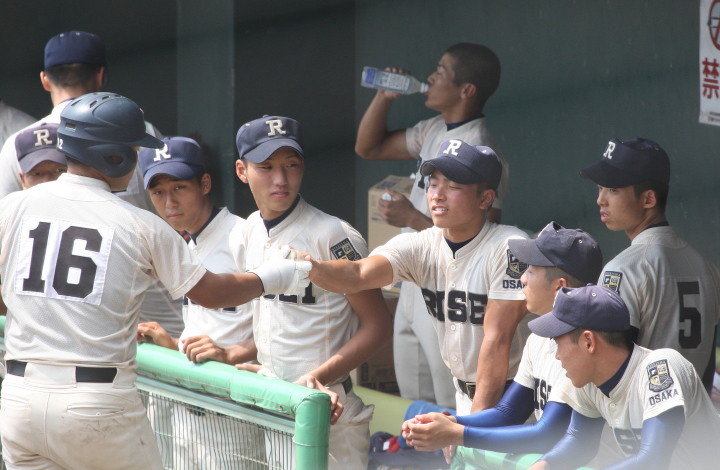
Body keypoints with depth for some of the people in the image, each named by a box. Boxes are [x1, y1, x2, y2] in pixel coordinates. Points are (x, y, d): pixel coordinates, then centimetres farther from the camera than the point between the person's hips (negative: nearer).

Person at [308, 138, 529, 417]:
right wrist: (312, 268, -42)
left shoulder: (509, 248, -18)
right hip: (464, 394, 6)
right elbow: (360, 274, -20)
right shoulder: (420, 247, -2)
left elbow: (496, 340, -21)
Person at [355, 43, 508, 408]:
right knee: (415, 408, 19)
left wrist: (412, 219, -22)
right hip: (413, 288, 10)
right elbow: (368, 148, 19)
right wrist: (384, 98, 3)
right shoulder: (434, 131, 7)